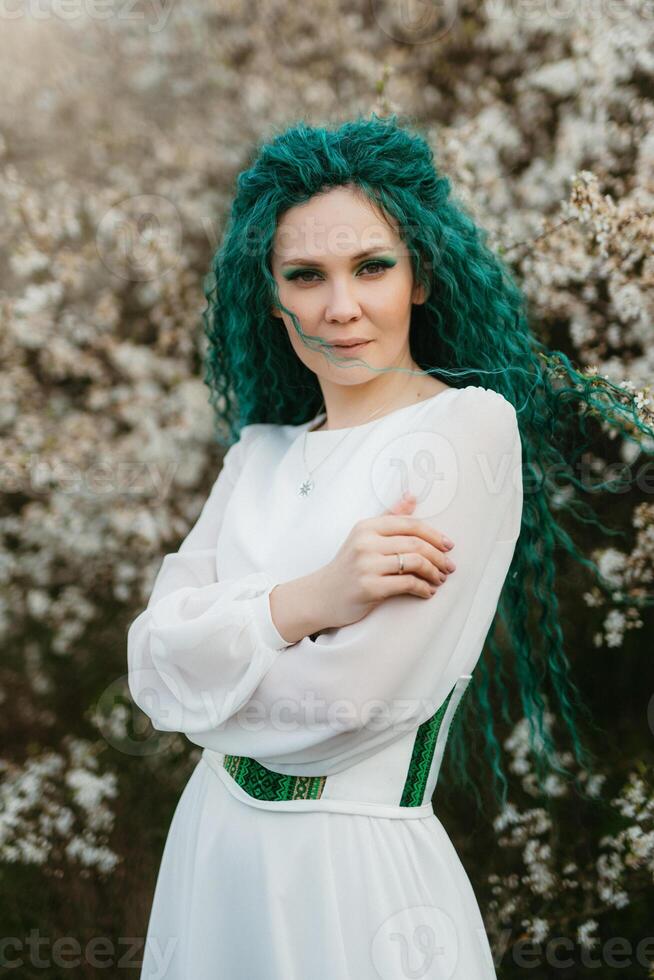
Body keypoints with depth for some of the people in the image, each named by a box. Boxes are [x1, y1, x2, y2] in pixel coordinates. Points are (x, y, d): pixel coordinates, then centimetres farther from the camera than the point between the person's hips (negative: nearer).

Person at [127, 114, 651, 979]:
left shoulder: (469, 424, -13)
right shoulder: (261, 451, 7)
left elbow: (345, 703, -20)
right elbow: (152, 657, -5)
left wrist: (207, 677, -3)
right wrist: (304, 602, -21)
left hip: (354, 869, -6)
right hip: (212, 845, 6)